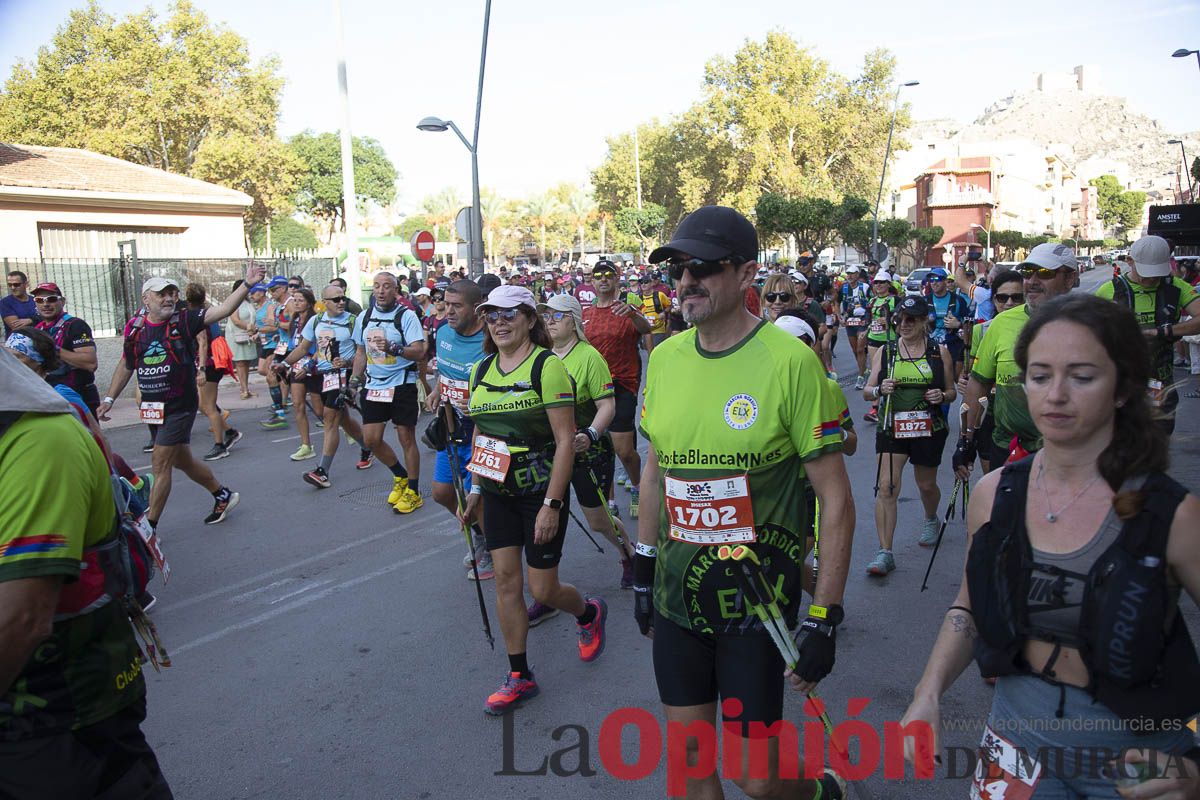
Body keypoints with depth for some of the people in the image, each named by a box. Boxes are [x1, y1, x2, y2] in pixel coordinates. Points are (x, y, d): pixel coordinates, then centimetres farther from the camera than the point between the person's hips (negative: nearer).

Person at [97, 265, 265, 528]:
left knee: (160, 463, -3)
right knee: (181, 460, 17)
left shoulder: (184, 320, -7)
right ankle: (223, 496, 37)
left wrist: (247, 284, -31)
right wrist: (108, 399, 14)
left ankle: (150, 527, 8)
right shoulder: (135, 327, 4)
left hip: (180, 405, -5)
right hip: (153, 407, 5)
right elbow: (126, 366, 15)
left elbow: (223, 309, -18)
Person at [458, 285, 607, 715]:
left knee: (543, 589, 2)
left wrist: (551, 505, -20)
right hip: (498, 493, 6)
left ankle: (589, 612, 36)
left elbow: (565, 441, -17)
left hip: (540, 492, -6)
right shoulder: (481, 371, 6)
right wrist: (475, 489, 14)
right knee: (506, 581, 6)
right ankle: (519, 676, 20)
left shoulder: (547, 366, -15)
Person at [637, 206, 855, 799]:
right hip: (677, 594, 5)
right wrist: (643, 569, 15)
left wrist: (824, 618, -13)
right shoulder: (665, 357, 1)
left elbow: (836, 498, -13)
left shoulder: (790, 361, -16)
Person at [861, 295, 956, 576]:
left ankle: (931, 520, 52)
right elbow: (867, 392, 2)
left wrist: (942, 396, -13)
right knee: (886, 487, -12)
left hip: (929, 429, 1)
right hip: (892, 427, 0)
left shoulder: (940, 352, 1)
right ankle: (884, 552, -10)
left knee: (926, 484, 17)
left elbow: (952, 392, 10)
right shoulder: (884, 352, 2)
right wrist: (880, 389, -20)